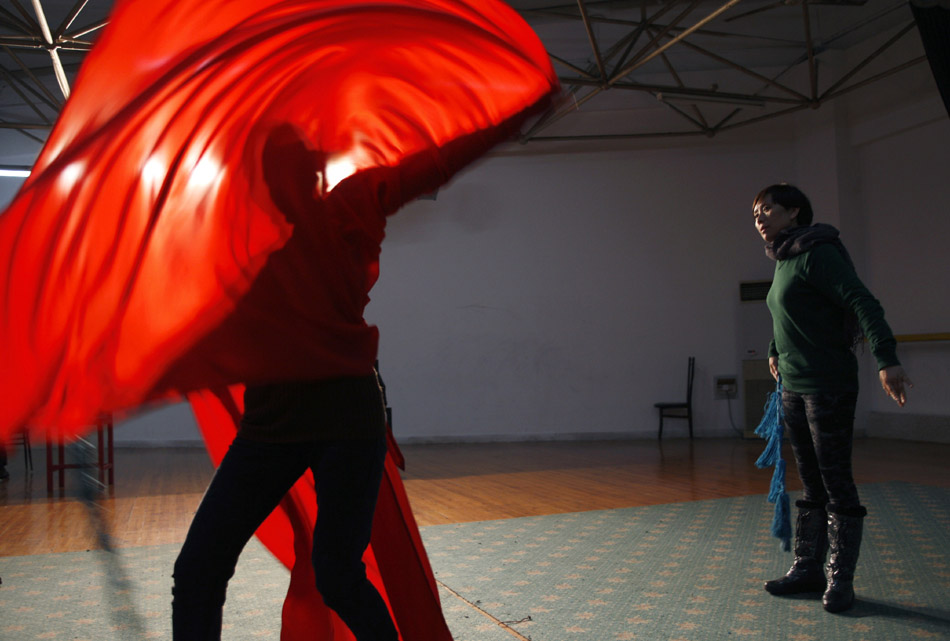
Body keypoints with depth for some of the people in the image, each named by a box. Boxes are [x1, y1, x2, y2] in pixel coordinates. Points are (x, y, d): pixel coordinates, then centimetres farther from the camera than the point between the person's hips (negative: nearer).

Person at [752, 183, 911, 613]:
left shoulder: (818, 254, -13)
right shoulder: (783, 262, 13)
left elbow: (863, 303, -24)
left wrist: (886, 359, -34)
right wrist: (775, 351, 32)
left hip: (828, 387, -9)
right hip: (793, 389, 9)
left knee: (836, 484, 0)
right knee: (811, 485, 15)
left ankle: (841, 580, 10)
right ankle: (808, 569, 24)